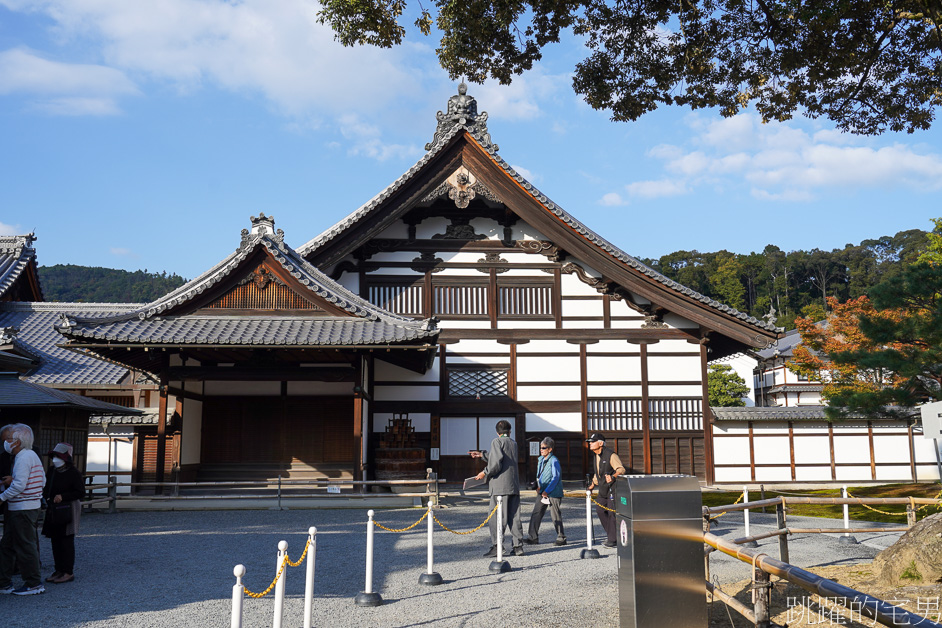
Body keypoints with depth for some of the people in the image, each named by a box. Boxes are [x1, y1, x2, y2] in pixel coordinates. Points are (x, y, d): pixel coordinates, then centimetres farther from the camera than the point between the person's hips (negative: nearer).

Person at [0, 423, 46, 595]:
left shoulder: (23, 458, -16)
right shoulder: (33, 455, 15)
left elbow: (19, 486, -23)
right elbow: (43, 482, 16)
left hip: (22, 509, -10)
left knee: (25, 546, -2)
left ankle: (34, 584, 6)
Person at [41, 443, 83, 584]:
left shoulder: (73, 473, -11)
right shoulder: (52, 471, 10)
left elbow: (80, 492, -12)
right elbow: (48, 488, 21)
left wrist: (63, 496, -20)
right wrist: (47, 500, 2)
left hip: (67, 511, -8)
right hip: (53, 510, 8)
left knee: (66, 541, -3)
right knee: (55, 541, 11)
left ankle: (68, 572, 3)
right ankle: (59, 570, 21)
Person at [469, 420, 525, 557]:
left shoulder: (497, 441, -4)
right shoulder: (513, 443, 19)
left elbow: (496, 461, -17)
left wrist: (485, 473, -7)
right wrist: (482, 454, 33)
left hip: (500, 485, -7)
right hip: (514, 485, 7)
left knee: (497, 516, -4)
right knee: (514, 516, 8)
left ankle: (496, 546, -6)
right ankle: (518, 546, 7)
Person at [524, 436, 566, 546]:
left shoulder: (554, 461, -13)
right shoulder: (540, 459, 11)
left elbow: (556, 477, -17)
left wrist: (547, 491, -18)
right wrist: (539, 486, 9)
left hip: (553, 492, -8)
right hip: (542, 492, 8)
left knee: (555, 515, 0)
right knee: (536, 513, 3)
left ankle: (561, 538, 13)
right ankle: (533, 537, 7)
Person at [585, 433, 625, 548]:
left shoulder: (611, 455, -17)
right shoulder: (596, 457, 12)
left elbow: (621, 469, -26)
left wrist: (613, 476, -43)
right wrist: (592, 484, 28)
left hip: (612, 488, -9)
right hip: (603, 489, 9)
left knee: (612, 513, -7)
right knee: (600, 510, 10)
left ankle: (612, 540, 2)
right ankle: (611, 534, 24)